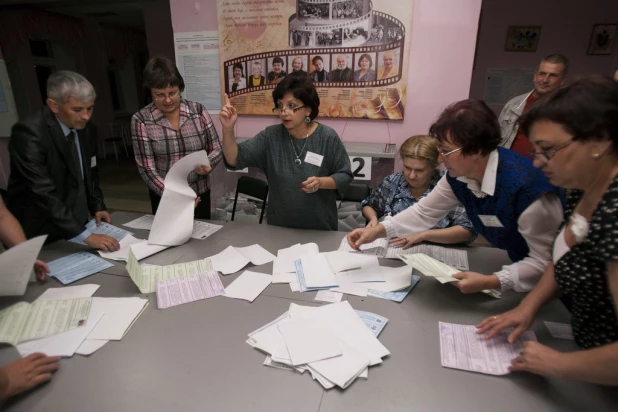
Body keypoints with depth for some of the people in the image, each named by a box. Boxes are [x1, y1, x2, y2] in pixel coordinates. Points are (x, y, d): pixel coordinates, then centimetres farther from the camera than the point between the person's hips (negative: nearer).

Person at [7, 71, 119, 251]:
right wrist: (86, 235, -34)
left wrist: (97, 206, -1)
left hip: (77, 224, 6)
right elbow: (43, 192, -29)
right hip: (40, 235, -6)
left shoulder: (87, 130, -1)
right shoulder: (29, 133, -22)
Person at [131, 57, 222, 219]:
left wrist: (208, 164, -22)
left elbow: (216, 149, 0)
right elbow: (147, 169, -11)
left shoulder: (198, 110, -5)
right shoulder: (141, 120, -9)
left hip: (200, 194, 2)